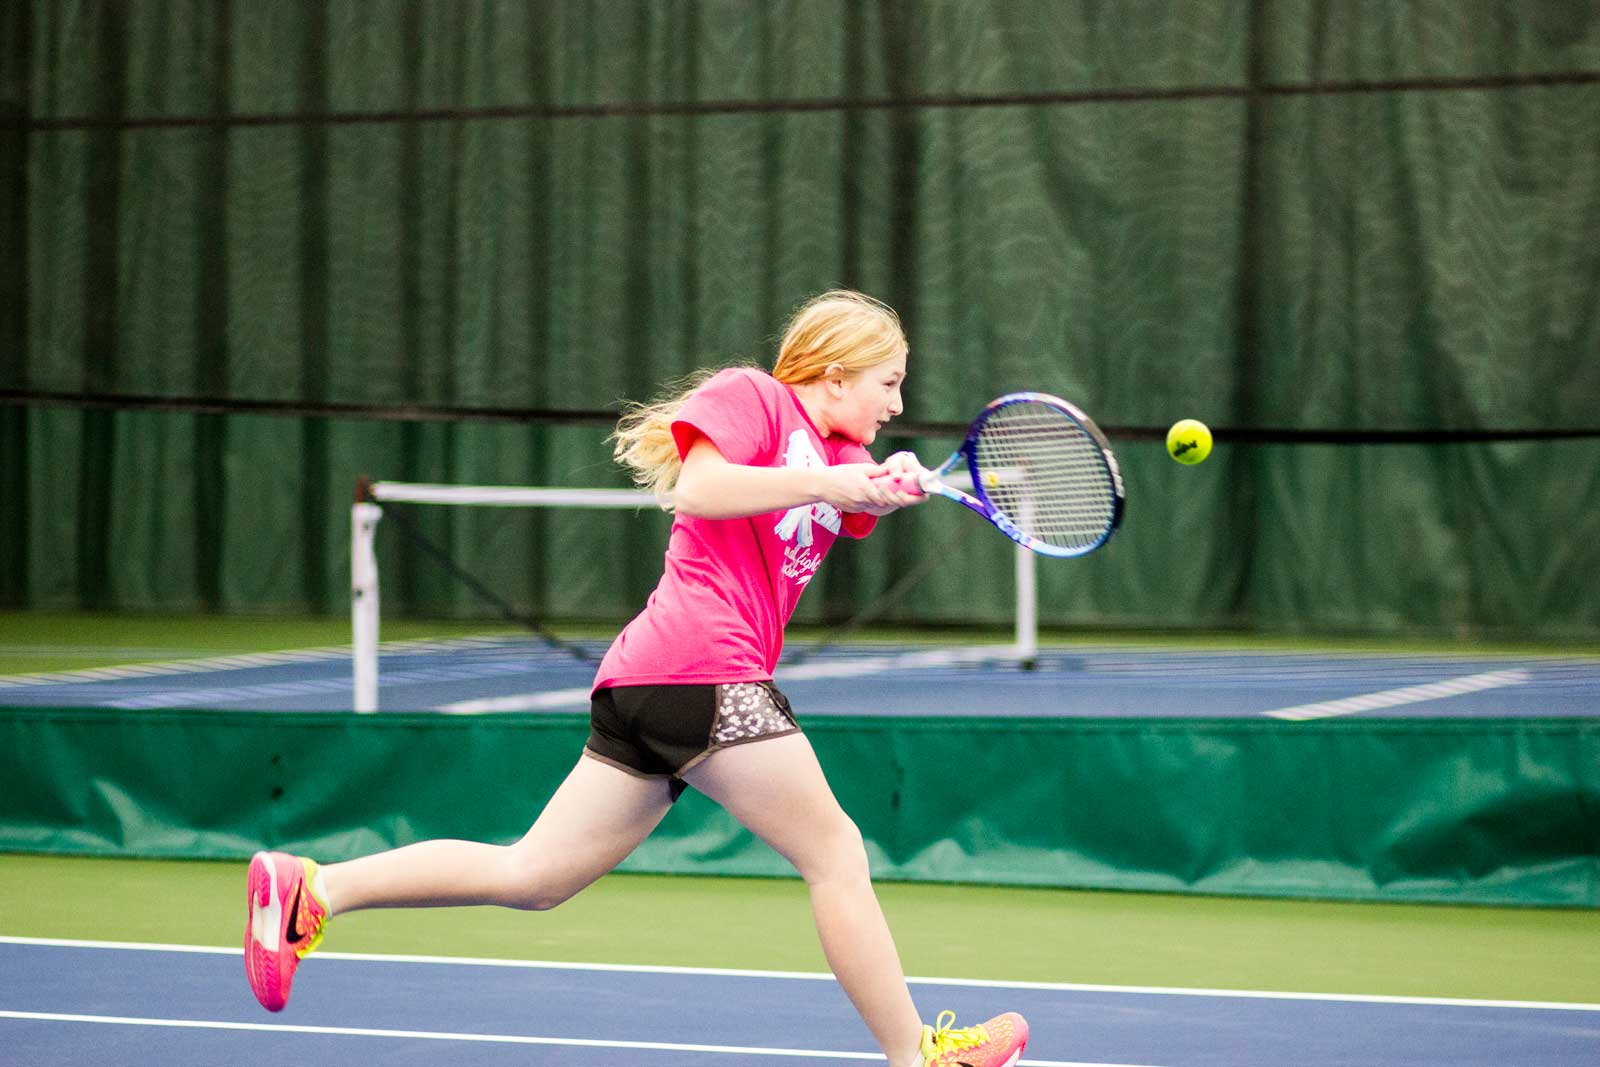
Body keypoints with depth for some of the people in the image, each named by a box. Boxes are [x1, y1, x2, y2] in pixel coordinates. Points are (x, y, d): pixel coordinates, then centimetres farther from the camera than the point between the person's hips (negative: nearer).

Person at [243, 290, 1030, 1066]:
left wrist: (891, 485, -15)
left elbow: (863, 509, 6)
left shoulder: (836, 452, 25)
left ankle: (311, 889, 6)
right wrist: (822, 482, -16)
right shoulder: (750, 395, 1)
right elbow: (698, 487, -14)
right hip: (703, 672, -9)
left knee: (531, 877, 7)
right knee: (835, 854, -1)